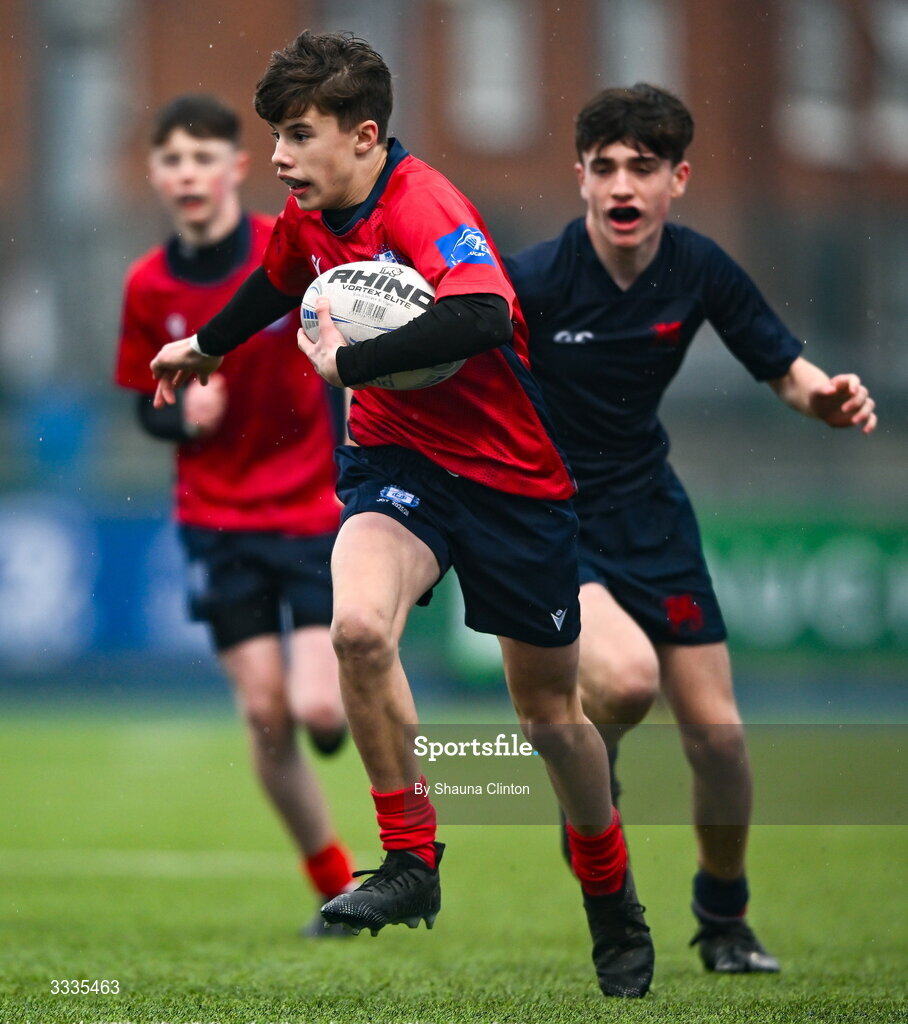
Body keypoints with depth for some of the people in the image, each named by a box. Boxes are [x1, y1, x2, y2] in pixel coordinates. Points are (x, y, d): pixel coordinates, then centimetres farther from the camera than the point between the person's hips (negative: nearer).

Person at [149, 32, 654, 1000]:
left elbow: (481, 318, -44)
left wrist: (347, 361, -38)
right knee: (358, 627, -27)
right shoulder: (311, 214, -1)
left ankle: (613, 908, 33)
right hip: (396, 457, 5)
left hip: (514, 472, -5)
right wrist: (206, 347, 40)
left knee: (548, 710, 8)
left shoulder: (425, 207, -24)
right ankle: (411, 861, -12)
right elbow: (279, 280, 25)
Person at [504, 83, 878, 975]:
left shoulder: (700, 270, -9)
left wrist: (827, 397, -21)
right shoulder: (530, 281, -21)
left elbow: (785, 370, 1)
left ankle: (723, 917, 27)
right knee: (626, 675, -31)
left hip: (649, 511, 4)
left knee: (717, 732, 2)